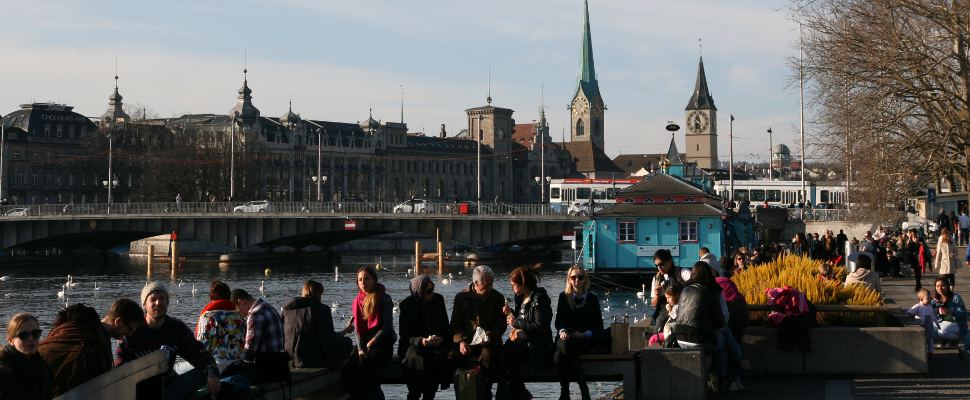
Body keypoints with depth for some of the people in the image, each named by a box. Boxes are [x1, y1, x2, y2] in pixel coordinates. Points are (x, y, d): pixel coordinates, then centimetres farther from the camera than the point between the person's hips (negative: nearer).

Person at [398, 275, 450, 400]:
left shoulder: (438, 299, 6)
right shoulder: (406, 305, -2)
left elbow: (445, 325, 14)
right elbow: (405, 334, -3)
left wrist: (441, 338, -7)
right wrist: (422, 341, -19)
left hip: (437, 343, 3)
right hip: (413, 344, -2)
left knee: (438, 357, -24)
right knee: (416, 358, -29)